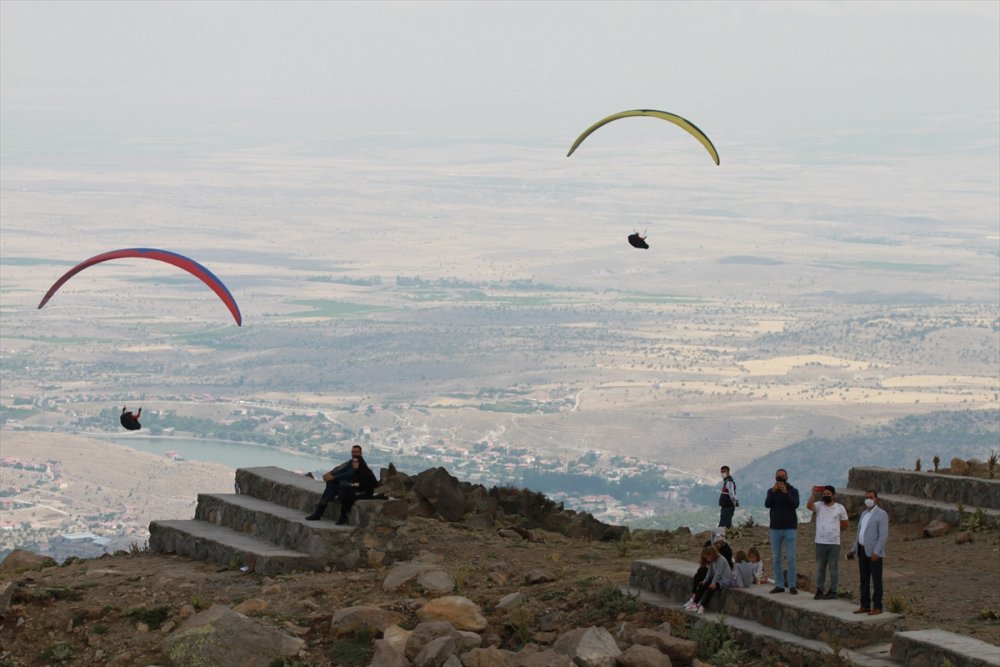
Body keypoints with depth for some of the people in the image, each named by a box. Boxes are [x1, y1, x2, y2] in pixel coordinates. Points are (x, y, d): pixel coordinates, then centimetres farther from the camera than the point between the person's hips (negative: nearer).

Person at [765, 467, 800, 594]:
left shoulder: (793, 491, 2)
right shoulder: (771, 491, 7)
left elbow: (795, 505, -14)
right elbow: (767, 504, -10)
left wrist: (785, 492, -24)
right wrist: (773, 491, -23)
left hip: (790, 528, -2)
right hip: (775, 529, 2)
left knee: (791, 558, -6)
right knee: (776, 558, 3)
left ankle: (792, 585, -4)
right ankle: (779, 585, 8)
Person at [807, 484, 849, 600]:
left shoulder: (840, 508, 2)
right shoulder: (818, 506, 2)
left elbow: (845, 525, 8)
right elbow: (808, 506, -20)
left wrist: (833, 529, 5)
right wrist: (814, 494, -30)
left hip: (834, 543, -2)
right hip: (820, 543, 2)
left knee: (833, 568, 2)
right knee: (820, 568, 9)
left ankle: (833, 591, 7)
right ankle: (819, 590, 15)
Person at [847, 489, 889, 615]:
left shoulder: (881, 514, -10)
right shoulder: (864, 514, 16)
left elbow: (884, 535, -17)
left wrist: (876, 552, -23)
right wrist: (853, 549, 14)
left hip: (874, 552, -8)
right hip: (862, 550, 8)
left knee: (876, 580, -3)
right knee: (864, 580, 9)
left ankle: (877, 607, 1)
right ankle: (865, 605, 14)